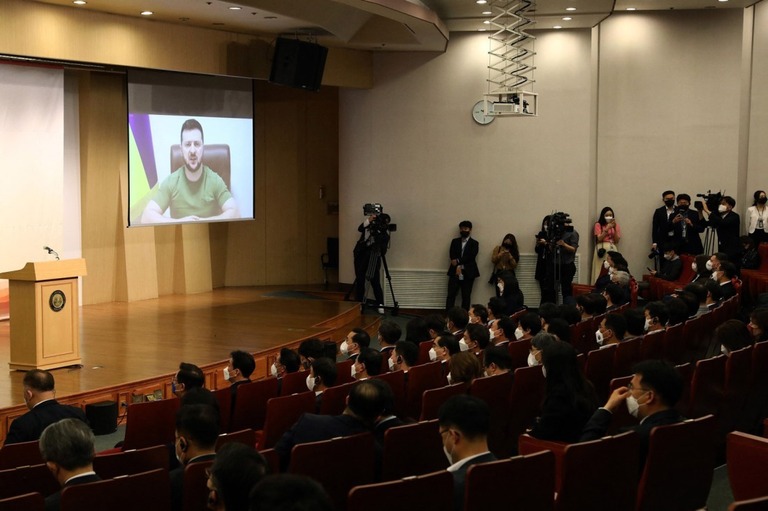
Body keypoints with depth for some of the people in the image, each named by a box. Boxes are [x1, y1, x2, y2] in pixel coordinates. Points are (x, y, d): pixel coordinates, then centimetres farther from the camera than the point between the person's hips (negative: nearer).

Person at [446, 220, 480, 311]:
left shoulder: (474, 243, 5)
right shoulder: (455, 241, 13)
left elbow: (471, 256, -8)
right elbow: (452, 255, 1)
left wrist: (458, 261, -14)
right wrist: (458, 266, -15)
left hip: (468, 273, -2)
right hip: (454, 272, 2)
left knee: (466, 296, 1)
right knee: (451, 295, -3)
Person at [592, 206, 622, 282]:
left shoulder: (616, 225, 14)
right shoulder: (598, 225, 6)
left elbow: (617, 241, 6)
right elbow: (599, 238, -6)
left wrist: (614, 228, -3)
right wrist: (607, 228, -12)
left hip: (612, 249, 2)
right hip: (601, 248, -2)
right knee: (600, 270, -10)